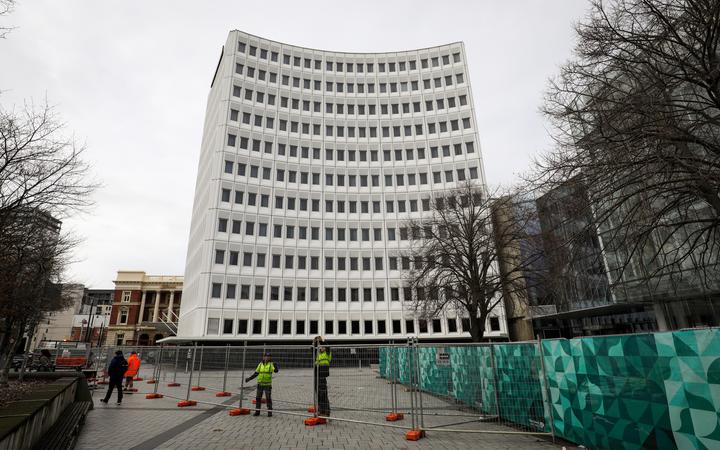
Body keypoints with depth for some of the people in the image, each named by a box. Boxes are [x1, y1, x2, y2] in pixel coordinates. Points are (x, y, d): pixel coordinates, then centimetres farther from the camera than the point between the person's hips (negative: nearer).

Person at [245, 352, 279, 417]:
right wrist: (249, 378, 3)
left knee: (268, 398, -2)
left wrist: (275, 366, -43)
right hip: (260, 384, 3)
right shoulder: (260, 364, 3)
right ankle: (257, 411, 20)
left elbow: (276, 371, -24)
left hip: (268, 384, -3)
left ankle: (270, 412, 8)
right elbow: (256, 374, 9)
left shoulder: (271, 364, -7)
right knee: (258, 398, 7)